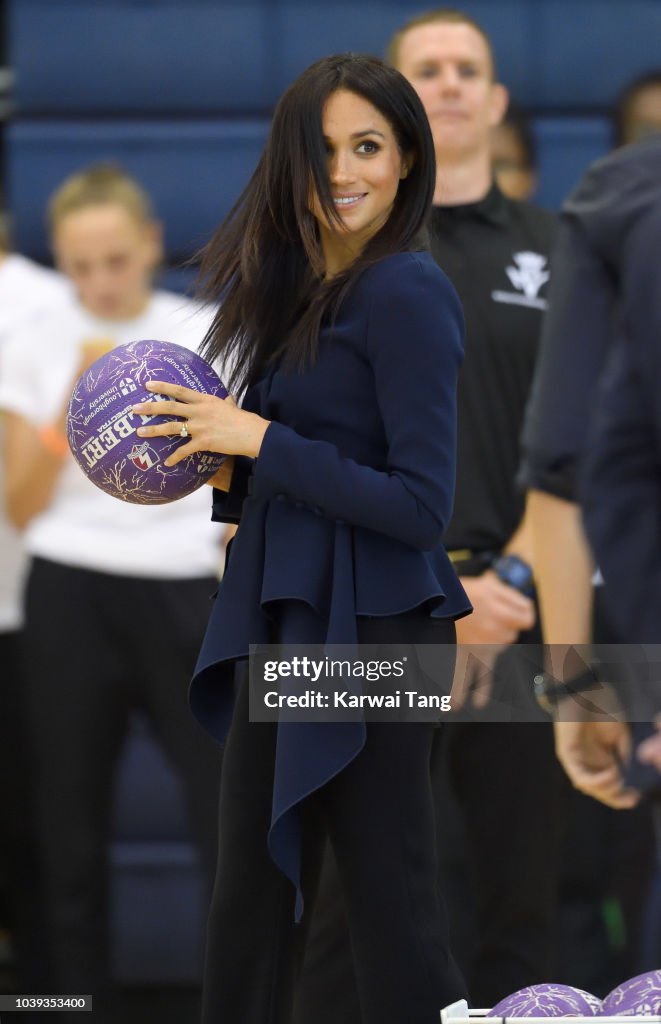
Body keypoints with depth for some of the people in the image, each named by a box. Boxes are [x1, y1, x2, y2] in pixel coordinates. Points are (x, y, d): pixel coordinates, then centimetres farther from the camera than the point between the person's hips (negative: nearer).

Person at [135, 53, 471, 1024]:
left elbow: (421, 504, -18)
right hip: (283, 617, 9)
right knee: (254, 890, 14)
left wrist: (259, 441, -16)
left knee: (389, 900, -3)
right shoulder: (302, 287, 13)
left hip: (369, 629, -9)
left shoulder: (406, 295, -13)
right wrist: (219, 472, 1)